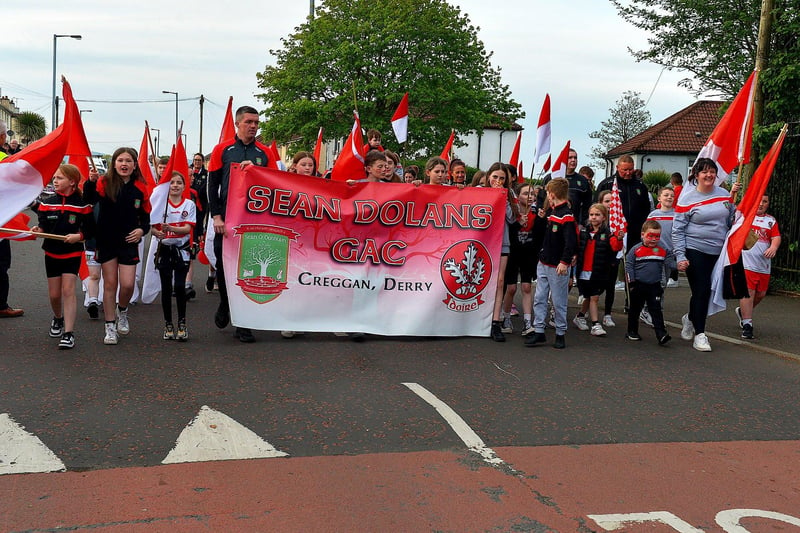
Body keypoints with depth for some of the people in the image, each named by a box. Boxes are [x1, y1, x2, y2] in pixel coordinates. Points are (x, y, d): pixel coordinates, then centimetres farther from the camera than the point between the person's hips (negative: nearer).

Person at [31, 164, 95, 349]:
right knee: (54, 294, 9)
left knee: (68, 290, -12)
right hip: (51, 253, 3)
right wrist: (38, 230, -19)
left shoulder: (82, 204, -7)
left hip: (72, 253, -3)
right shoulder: (47, 203, 1)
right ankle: (58, 319, 40)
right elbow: (43, 226, 3)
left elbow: (90, 231, -4)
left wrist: (79, 236, -22)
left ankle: (69, 333, -11)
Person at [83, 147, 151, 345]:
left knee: (128, 284, -5)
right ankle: (110, 327, 17)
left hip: (129, 241, 1)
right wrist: (90, 182, -44)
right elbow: (90, 199, -26)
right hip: (106, 241, -1)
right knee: (110, 284, 6)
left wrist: (142, 229, -10)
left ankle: (122, 311, 28)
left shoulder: (140, 188, -1)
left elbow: (146, 215, 9)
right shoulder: (104, 183, -7)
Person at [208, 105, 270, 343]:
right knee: (223, 265, 5)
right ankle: (225, 305, 33)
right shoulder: (222, 149, 4)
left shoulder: (264, 152, 8)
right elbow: (213, 185, 2)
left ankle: (244, 325, 7)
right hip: (227, 220, -1)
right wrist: (216, 216, -7)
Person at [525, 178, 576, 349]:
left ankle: (561, 334, 13)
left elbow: (570, 242, -22)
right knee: (539, 298, 7)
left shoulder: (566, 215, -15)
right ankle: (539, 331, 12)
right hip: (543, 264, 8)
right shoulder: (552, 212, 13)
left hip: (558, 267, -8)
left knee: (559, 302, 2)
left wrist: (565, 261, -28)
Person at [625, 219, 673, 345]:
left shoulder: (663, 250, 2)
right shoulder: (636, 249, -5)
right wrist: (631, 282, -8)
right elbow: (629, 265, -4)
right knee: (635, 309, 12)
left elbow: (669, 263, 4)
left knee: (656, 310, -3)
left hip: (654, 286, 1)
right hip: (639, 286, -1)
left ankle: (661, 334, -8)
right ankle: (632, 332, 26)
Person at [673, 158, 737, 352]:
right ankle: (699, 334, 2)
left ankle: (690, 318, 36)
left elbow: (732, 221, 18)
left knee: (706, 291, 9)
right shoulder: (687, 198, -5)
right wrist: (680, 256, -12)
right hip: (695, 251, -5)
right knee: (701, 290, -7)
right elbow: (677, 230, -6)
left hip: (718, 252, 5)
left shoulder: (724, 194, 8)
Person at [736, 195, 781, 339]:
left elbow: (776, 237, 6)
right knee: (748, 292, -13)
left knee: (761, 294, 12)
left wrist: (773, 247, -15)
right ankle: (747, 324, -10)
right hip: (746, 261, -5)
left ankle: (743, 311, 37)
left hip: (764, 264, 5)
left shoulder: (771, 220, 16)